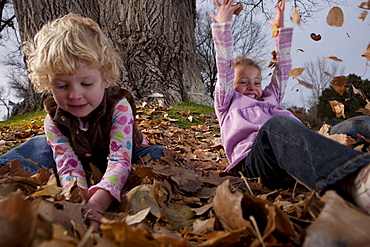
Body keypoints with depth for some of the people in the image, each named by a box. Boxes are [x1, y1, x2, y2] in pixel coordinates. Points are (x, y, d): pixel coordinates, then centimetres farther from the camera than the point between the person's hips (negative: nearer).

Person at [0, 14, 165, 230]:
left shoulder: (119, 108, -30)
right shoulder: (54, 121, -20)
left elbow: (120, 160, -40)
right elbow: (69, 167, -29)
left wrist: (98, 202, -58)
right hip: (85, 166, 3)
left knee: (156, 155, -31)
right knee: (39, 146, -12)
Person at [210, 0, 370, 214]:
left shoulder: (270, 100, 42)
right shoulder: (228, 104, 31)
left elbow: (283, 70, 40)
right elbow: (225, 69, 21)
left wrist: (281, 29, 41)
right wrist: (223, 25, 18)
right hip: (253, 156, -4)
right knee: (276, 124, -39)